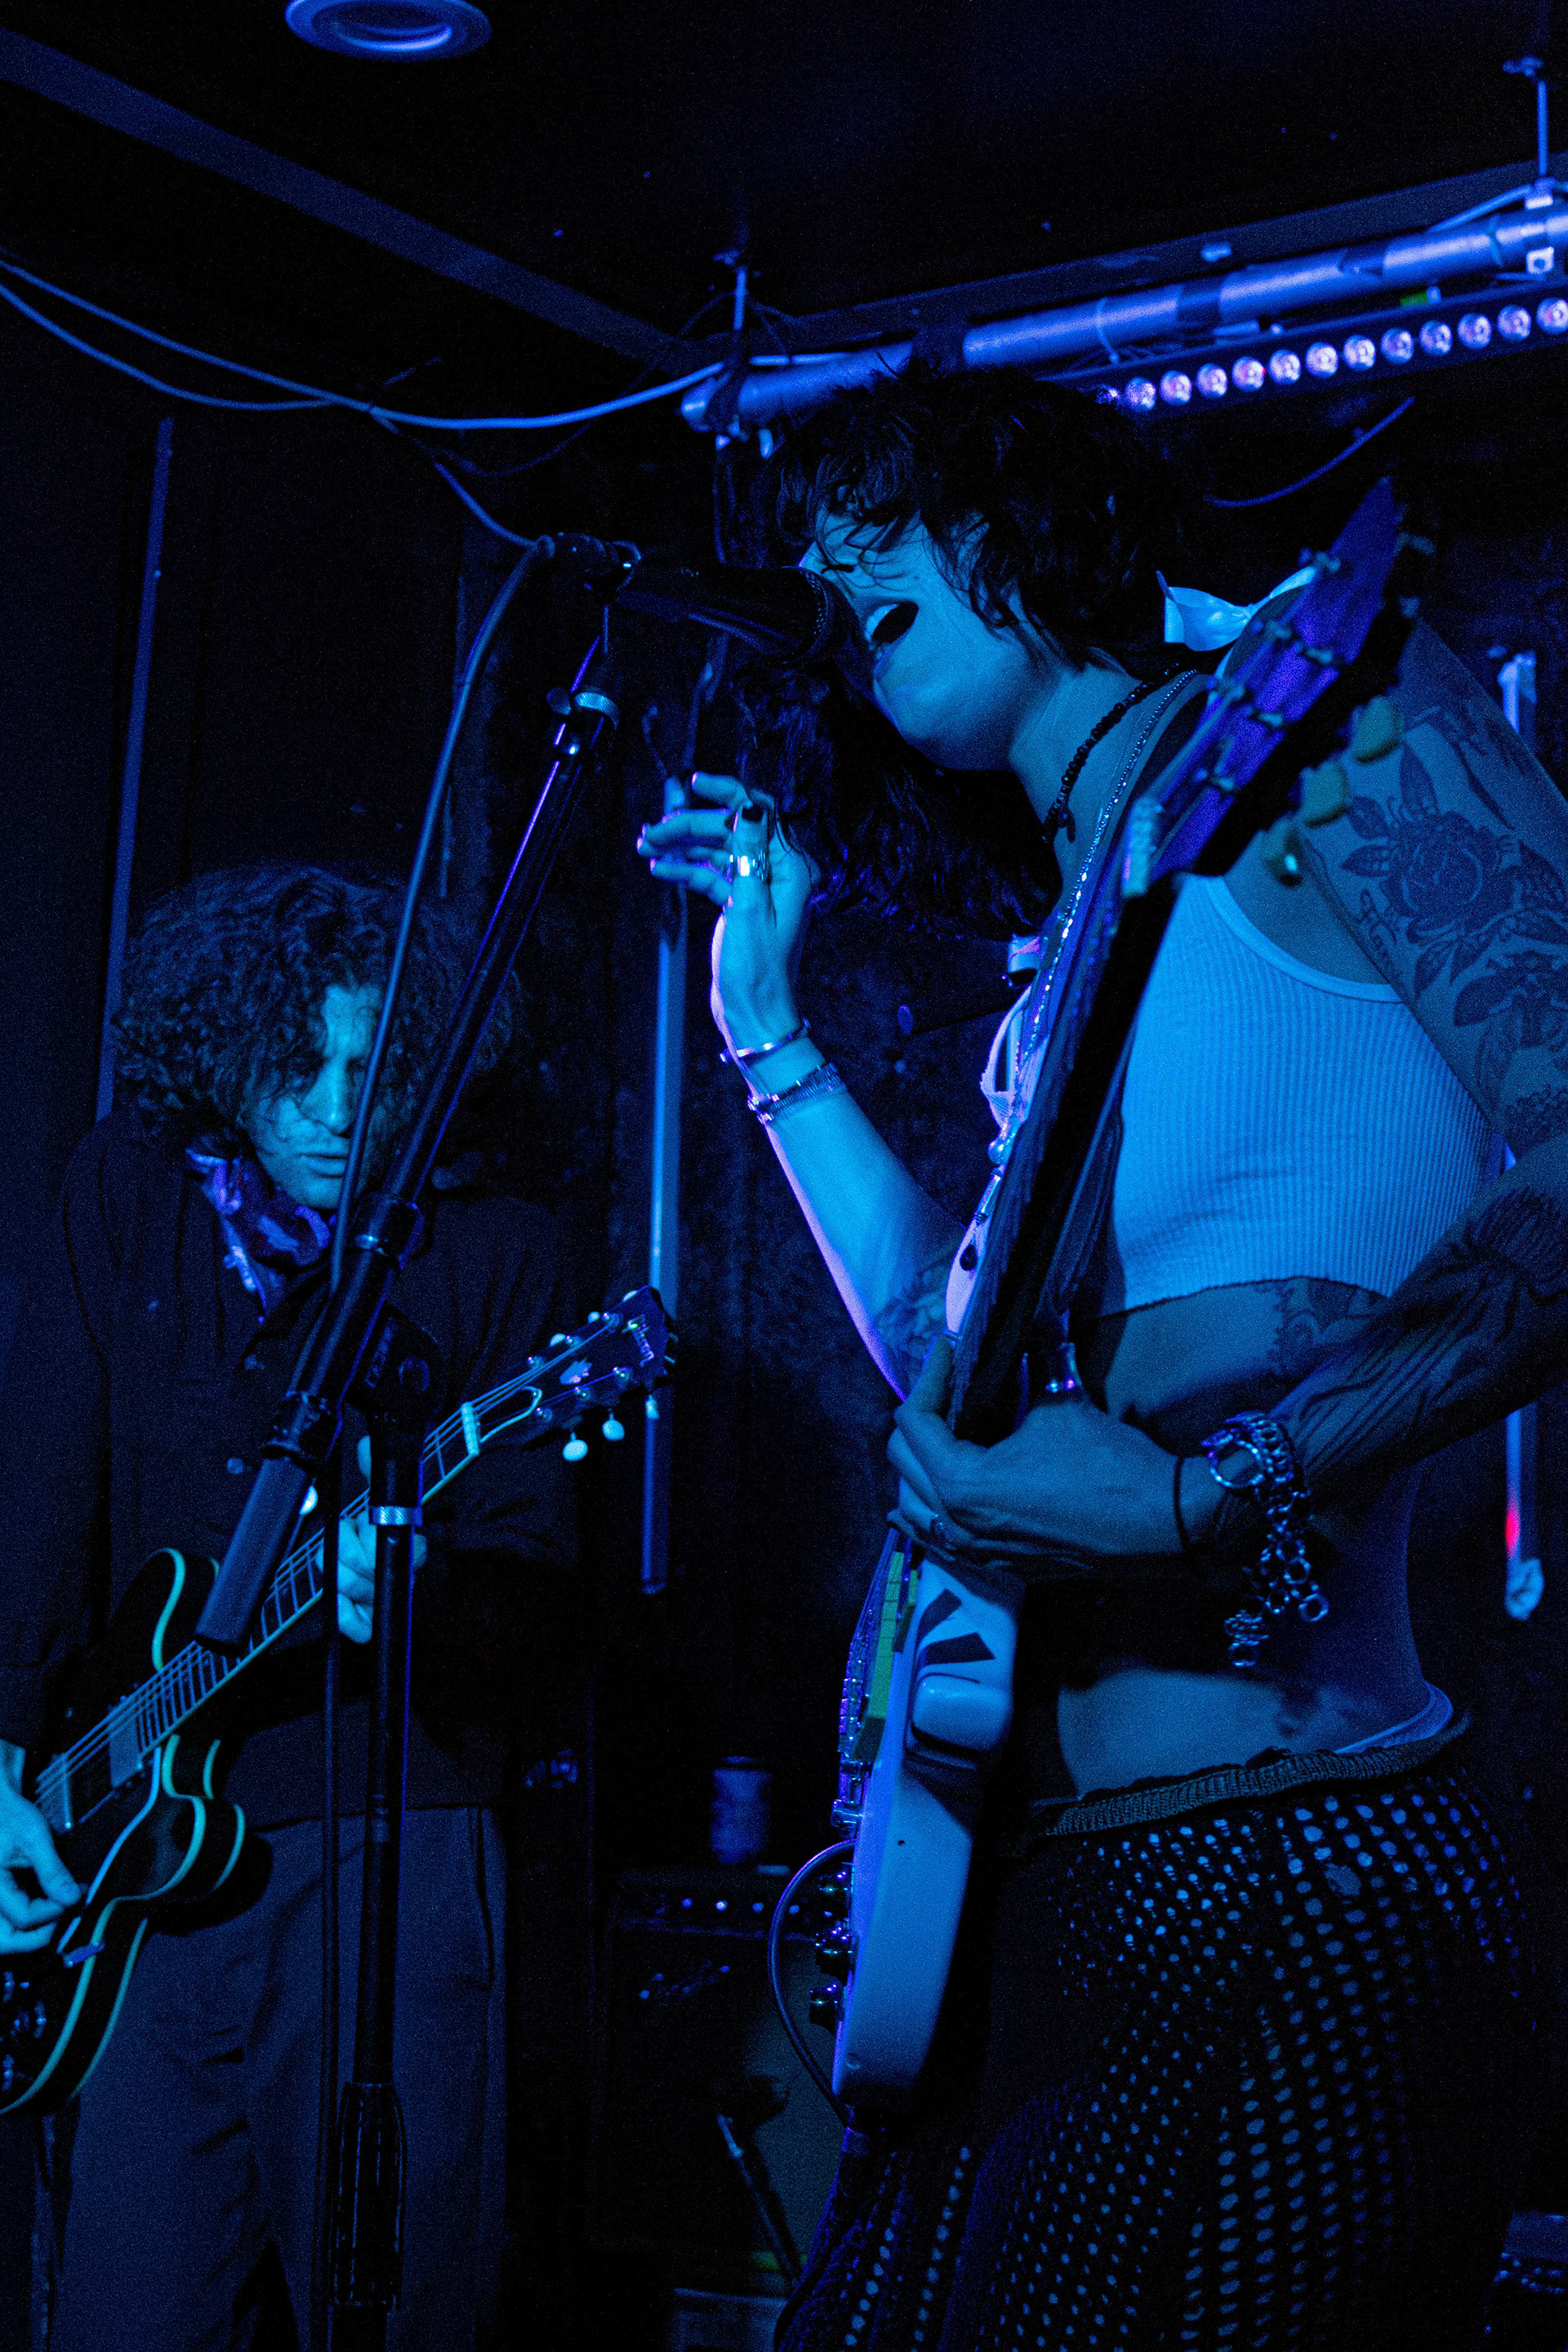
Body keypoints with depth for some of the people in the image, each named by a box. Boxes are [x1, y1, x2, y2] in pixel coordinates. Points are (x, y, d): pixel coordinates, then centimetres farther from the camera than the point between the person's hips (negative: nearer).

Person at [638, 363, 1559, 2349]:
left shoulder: (1312, 720, -2)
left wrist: (1211, 1494, -23)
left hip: (1298, 1890, -7)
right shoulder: (1066, 967, 19)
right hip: (1037, 1886, 8)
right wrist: (767, 1010, 24)